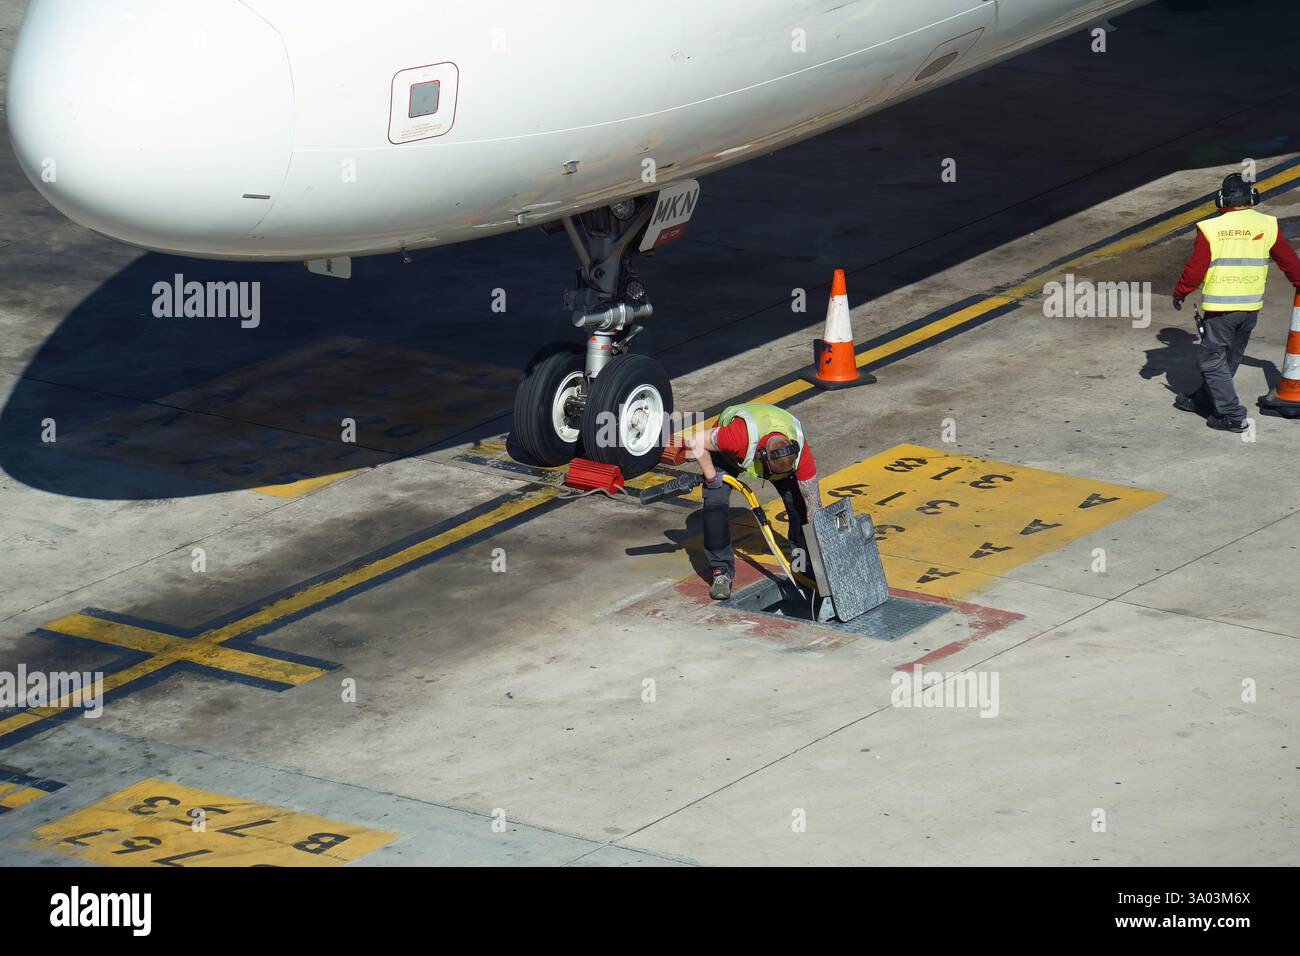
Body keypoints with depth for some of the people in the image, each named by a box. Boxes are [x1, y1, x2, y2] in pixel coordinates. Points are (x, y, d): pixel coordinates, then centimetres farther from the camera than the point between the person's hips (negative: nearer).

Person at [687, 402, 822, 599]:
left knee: (799, 501, -10)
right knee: (715, 503, -21)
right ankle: (721, 573, -10)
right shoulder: (740, 436, -49)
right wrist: (711, 477, -27)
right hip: (727, 453, -2)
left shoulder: (799, 449, -37)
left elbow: (813, 499, -26)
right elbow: (697, 441, -33)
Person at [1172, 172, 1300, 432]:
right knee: (1230, 358, 19)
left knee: (1211, 359, 4)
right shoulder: (1267, 226, 0)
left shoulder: (1210, 228, -11)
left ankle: (1232, 415, -3)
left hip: (1220, 306, -5)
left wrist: (1180, 292, 10)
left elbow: (1195, 269, -7)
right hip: (1252, 306, 5)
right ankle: (1203, 401, 34)